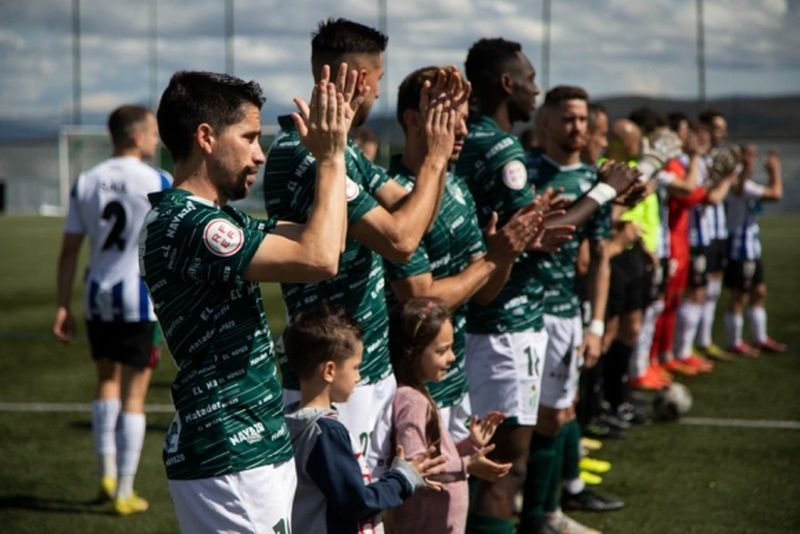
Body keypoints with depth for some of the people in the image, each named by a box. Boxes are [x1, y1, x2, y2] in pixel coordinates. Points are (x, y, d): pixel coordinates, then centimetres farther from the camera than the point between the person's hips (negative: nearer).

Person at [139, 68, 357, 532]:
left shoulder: (214, 219, 13)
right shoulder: (183, 224, -19)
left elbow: (312, 237, 20)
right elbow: (319, 258, -26)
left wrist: (334, 152, 11)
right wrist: (332, 158, -14)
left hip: (250, 452, 10)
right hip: (231, 464, -10)